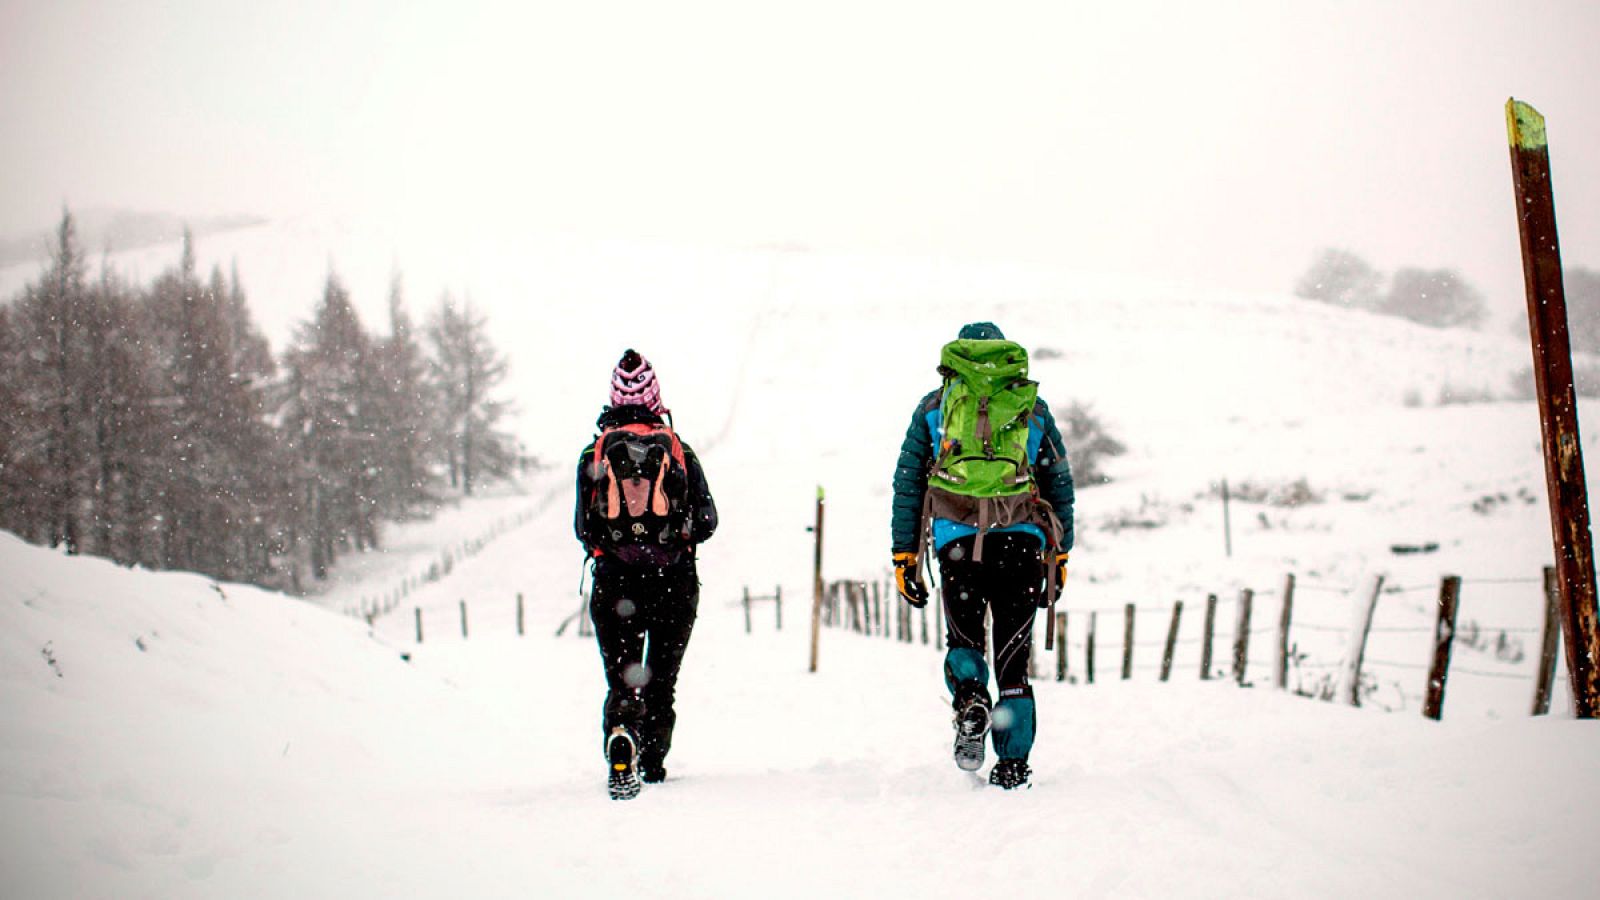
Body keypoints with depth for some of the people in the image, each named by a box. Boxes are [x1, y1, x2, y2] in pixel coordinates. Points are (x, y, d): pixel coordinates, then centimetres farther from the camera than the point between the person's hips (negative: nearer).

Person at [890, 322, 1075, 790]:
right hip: (1022, 538, 0)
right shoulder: (1033, 407, 18)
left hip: (957, 537, 0)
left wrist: (904, 554, 14)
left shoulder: (933, 406, 17)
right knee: (1013, 652, 7)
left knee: (964, 638, 14)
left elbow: (907, 483, 13)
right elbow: (1060, 484, 17)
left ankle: (969, 698, -18)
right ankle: (1012, 763, 0)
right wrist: (1059, 553, 21)